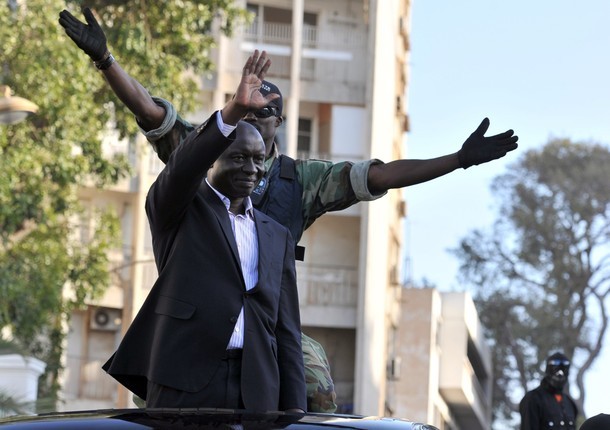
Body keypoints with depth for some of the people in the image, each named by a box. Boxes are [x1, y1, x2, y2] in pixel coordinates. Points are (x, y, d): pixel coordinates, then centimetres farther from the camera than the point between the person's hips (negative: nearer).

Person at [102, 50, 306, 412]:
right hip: (183, 385, -4)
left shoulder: (277, 237, 19)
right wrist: (234, 111, -29)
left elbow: (287, 330, 16)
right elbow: (182, 167, -16)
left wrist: (294, 408, 7)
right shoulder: (176, 209, 8)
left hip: (257, 392, 4)